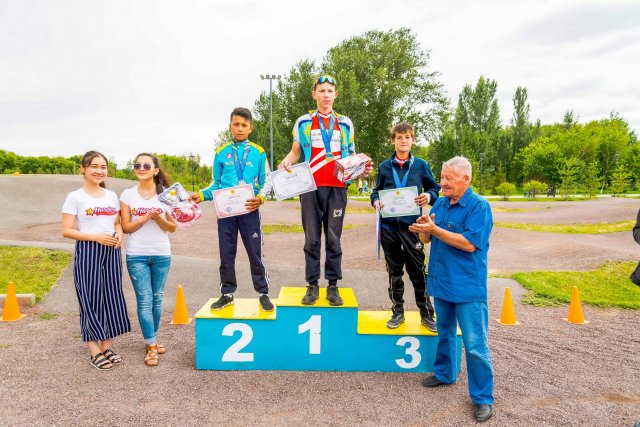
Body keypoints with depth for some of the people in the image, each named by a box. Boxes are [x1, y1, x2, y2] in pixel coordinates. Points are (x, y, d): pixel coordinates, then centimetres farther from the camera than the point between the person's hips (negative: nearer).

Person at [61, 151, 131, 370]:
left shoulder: (112, 196, 11)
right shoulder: (75, 197, -4)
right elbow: (66, 230, -8)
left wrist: (119, 234, -2)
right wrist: (96, 237, -18)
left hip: (111, 252, 5)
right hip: (87, 252, -5)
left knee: (112, 297, 8)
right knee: (90, 298, 0)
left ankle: (106, 346, 22)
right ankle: (95, 351, 12)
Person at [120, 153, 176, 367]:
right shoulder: (128, 195, 2)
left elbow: (173, 227, 3)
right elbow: (126, 227, -1)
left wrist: (159, 218, -16)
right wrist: (145, 218, -16)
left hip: (161, 254, 1)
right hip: (137, 255, -1)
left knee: (157, 298, 10)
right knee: (144, 300, -3)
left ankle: (152, 339, 25)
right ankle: (151, 346, 5)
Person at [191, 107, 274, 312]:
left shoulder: (259, 153, 3)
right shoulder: (221, 153, 8)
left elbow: (267, 182, 3)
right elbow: (216, 184, 12)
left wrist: (260, 198, -17)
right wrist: (201, 195, -6)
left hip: (249, 210, -2)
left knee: (256, 253, 2)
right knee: (226, 254, 9)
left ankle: (263, 294, 14)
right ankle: (227, 294, 22)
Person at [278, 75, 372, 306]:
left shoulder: (345, 123, 14)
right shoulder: (303, 122, 10)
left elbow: (352, 155, 17)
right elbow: (296, 152, 9)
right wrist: (287, 160, -13)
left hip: (337, 187, 1)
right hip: (310, 187, 0)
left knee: (333, 238, 3)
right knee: (312, 238, 2)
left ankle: (333, 285, 10)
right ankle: (312, 285, 10)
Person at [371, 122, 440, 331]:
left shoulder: (421, 165, 4)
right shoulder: (384, 167, 8)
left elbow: (434, 189, 10)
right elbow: (376, 192, 14)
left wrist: (429, 196, -12)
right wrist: (376, 201, -7)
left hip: (412, 225, -2)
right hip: (389, 225, 2)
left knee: (417, 270, 3)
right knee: (394, 271, 11)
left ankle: (426, 313, 18)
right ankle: (398, 311, 25)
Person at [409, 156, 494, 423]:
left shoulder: (479, 206, -14)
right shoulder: (440, 204, 7)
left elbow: (469, 243, -23)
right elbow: (426, 238, 9)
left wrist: (435, 229, -24)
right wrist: (423, 228, -15)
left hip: (467, 287, -7)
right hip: (441, 281, 7)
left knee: (475, 345, -2)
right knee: (444, 333, 22)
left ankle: (483, 398, 11)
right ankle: (444, 373, 41)